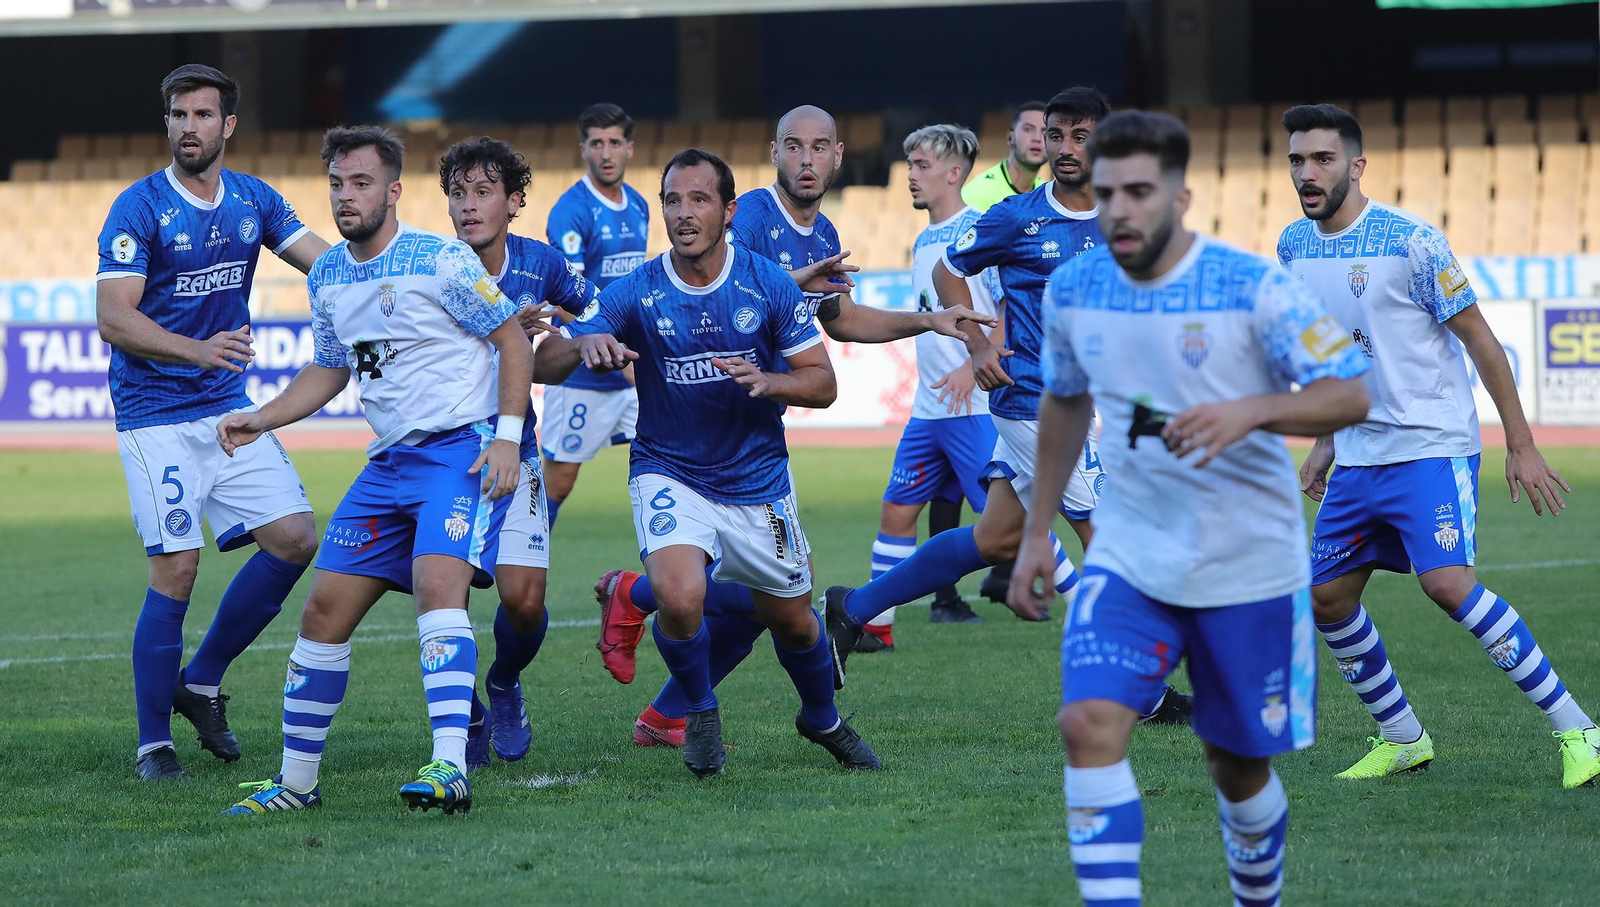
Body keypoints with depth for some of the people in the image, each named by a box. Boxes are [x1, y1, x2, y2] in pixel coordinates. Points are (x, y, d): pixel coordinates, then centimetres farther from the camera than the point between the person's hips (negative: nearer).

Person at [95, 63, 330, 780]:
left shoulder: (254, 200, 7)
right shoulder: (139, 208, -11)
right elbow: (113, 319, -17)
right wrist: (197, 350, -32)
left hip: (230, 407, 6)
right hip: (156, 416, -6)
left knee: (295, 538, -3)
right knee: (176, 567, -12)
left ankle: (202, 681, 14)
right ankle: (153, 743, 0)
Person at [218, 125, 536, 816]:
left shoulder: (442, 260, -11)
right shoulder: (326, 276, 9)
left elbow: (514, 342, -6)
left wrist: (507, 436, -16)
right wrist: (260, 420, 10)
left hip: (465, 445, -7)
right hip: (389, 460, 7)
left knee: (437, 584, -29)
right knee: (324, 611, 4)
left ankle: (451, 770, -37)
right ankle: (296, 781, 16)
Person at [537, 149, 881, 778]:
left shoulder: (769, 285, -7)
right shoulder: (636, 293, -10)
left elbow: (822, 382, -3)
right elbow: (543, 365, -10)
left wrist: (770, 381, -25)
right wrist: (587, 345, -33)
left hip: (758, 480, 2)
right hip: (669, 474, -2)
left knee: (791, 620, 13)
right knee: (679, 596, -27)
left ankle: (823, 720, 45)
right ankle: (699, 713, 2)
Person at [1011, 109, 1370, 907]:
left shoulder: (1253, 288, -15)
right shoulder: (1073, 290, -2)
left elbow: (1350, 395, -16)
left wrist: (1248, 411, -33)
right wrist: (1036, 532, 16)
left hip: (1247, 566, -2)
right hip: (1128, 559, 3)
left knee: (1238, 764, 9)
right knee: (1089, 726, -20)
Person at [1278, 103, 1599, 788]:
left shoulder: (1413, 241, -14)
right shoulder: (1294, 248, 5)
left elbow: (1479, 339, -9)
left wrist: (1521, 445, -8)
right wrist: (1326, 441, 21)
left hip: (1431, 447, -7)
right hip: (1358, 455, 7)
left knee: (1447, 582, -23)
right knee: (1326, 599, 4)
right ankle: (1402, 738, 23)